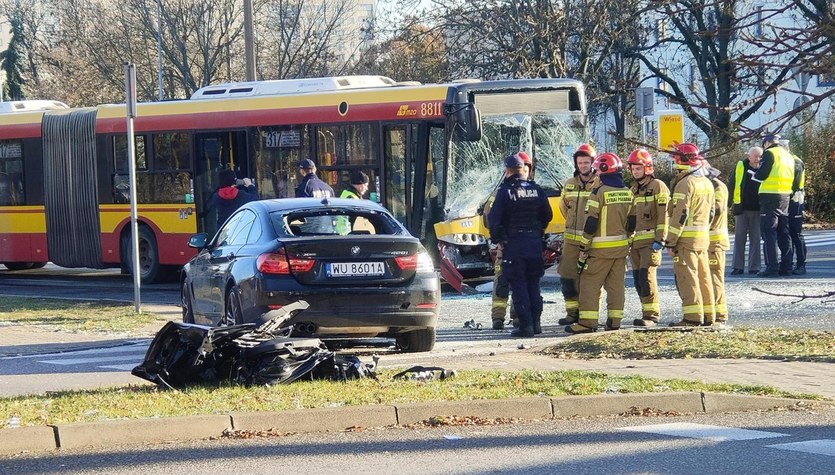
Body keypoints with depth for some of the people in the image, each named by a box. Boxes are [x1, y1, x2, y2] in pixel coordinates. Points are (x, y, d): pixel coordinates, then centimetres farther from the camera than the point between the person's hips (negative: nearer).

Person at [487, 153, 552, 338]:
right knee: (533, 284, 13)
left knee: (519, 285, -2)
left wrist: (497, 239, 0)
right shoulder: (536, 190, 6)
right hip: (534, 242, 5)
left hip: (513, 243, -5)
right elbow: (547, 215, 13)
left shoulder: (505, 191, -10)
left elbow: (494, 218, -12)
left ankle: (526, 325, -7)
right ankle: (535, 322, 13)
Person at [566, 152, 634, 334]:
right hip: (621, 247, 6)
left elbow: (591, 223, -14)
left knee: (589, 284, -2)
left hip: (601, 248, -6)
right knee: (616, 285, 10)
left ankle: (587, 321, -7)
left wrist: (583, 248, -10)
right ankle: (614, 320, 9)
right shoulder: (627, 193, 8)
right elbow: (631, 222, 12)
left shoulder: (599, 191, -13)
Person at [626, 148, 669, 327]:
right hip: (635, 242, 8)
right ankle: (649, 313, 13)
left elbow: (663, 215, -11)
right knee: (638, 279, 6)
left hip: (650, 241, -8)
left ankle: (652, 314, -13)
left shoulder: (658, 187, -4)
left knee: (646, 276, -15)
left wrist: (660, 240, -18)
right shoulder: (633, 190, 20)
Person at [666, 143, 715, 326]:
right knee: (703, 276, 13)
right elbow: (711, 212, 19)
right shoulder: (707, 183, 15)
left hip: (687, 237, -9)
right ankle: (708, 316, 17)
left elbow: (680, 215, -18)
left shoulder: (685, 183, -14)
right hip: (704, 236, 9)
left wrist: (671, 241, -15)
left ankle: (693, 317, -12)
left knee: (687, 277, -7)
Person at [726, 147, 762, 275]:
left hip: (757, 209, 0)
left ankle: (754, 267, 7)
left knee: (755, 239, 3)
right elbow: (730, 185, 8)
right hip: (741, 209, 0)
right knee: (739, 238, 1)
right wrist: (727, 203, 6)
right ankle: (738, 267, 3)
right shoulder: (739, 167, 1)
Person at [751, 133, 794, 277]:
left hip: (770, 196, -7)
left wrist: (755, 174, 8)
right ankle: (786, 267, 13)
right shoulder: (788, 156, 16)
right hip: (786, 196, 7)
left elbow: (761, 175, -14)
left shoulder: (769, 153, -8)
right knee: (784, 234, 13)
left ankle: (772, 267, -11)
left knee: (769, 233, -6)